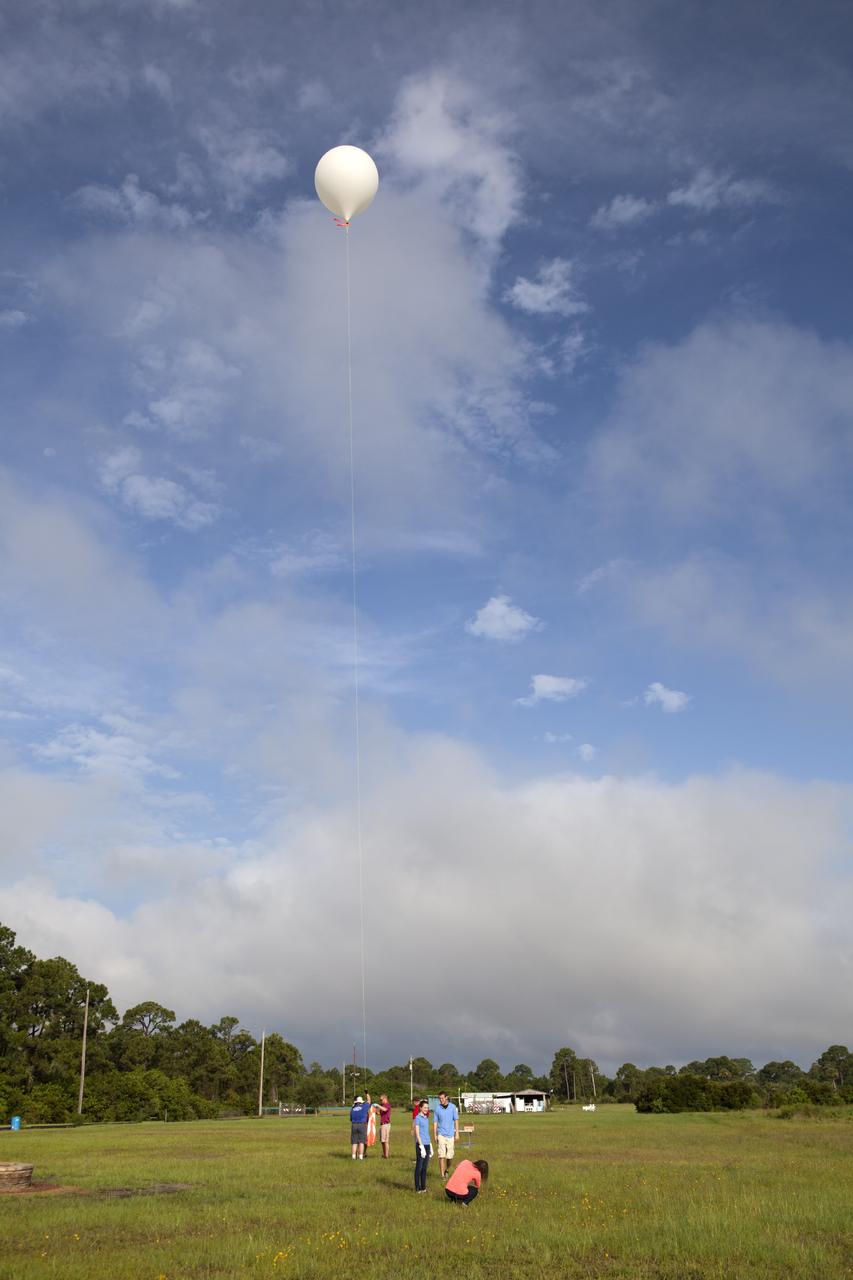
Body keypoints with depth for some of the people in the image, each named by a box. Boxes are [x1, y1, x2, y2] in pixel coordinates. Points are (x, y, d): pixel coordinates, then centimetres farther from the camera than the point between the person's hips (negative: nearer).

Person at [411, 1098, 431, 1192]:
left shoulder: (426, 1118, 14)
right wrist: (421, 1146, -16)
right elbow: (417, 1133, -12)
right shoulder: (418, 1118, -8)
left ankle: (423, 1187, 18)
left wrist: (430, 1146, 18)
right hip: (420, 1144, -7)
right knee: (419, 1167, -1)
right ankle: (417, 1188, 5)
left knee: (424, 1167, 11)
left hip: (427, 1144, 7)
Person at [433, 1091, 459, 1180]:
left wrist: (457, 1133, -1)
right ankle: (442, 1174, -4)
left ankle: (446, 1169, 30)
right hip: (441, 1134, -1)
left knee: (450, 1156, 4)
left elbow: (456, 1120, 3)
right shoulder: (437, 1108, 1)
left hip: (450, 1134, 1)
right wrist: (435, 1135, 1)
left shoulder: (453, 1107, 0)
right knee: (441, 1155, -9)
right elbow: (435, 1122, 5)